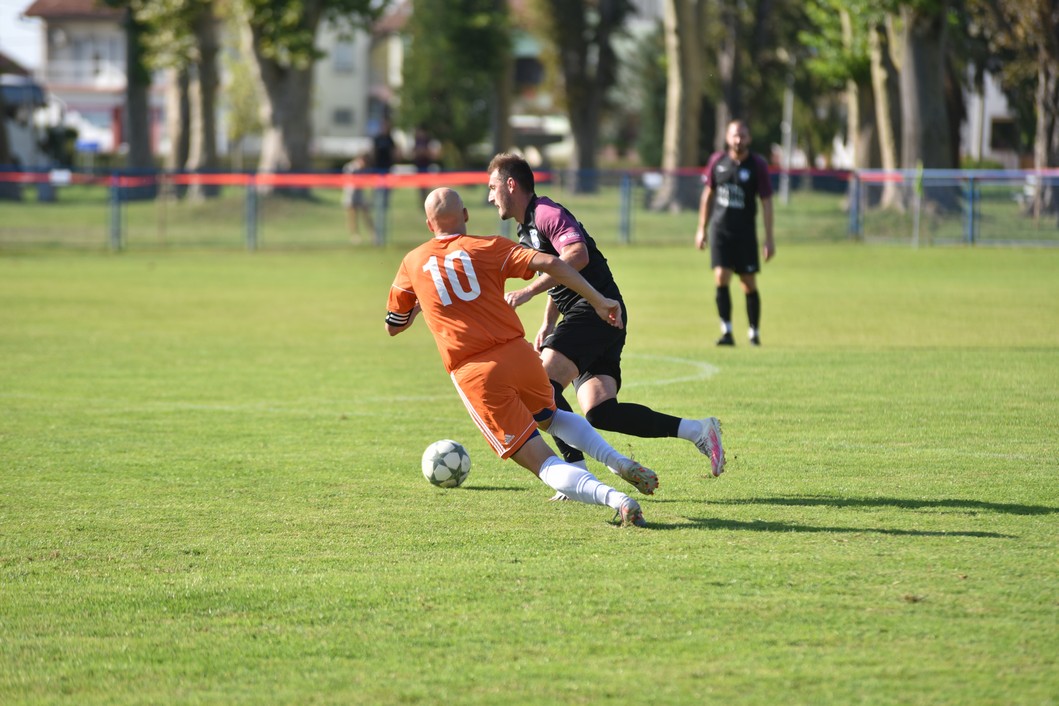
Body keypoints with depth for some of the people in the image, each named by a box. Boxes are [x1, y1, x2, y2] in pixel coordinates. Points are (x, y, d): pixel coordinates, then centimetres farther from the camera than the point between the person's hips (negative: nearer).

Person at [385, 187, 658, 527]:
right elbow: (550, 264, -9)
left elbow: (393, 326, 24)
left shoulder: (412, 263, 11)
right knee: (551, 417, 34)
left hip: (473, 373, -2)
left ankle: (615, 498, -29)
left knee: (543, 463, -3)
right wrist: (599, 301, -3)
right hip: (519, 355, 2)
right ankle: (622, 463, 13)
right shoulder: (487, 247, 7)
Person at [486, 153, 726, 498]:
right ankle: (697, 430, -4)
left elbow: (577, 255, -24)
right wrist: (547, 324, 23)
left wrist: (529, 290, -23)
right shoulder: (526, 230, 25)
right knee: (599, 412, -6)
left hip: (596, 311, -10)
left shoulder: (546, 213, -7)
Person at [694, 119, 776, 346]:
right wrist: (702, 229, 12)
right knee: (721, 278, -11)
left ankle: (754, 333, 15)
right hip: (720, 230, 1)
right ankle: (726, 332, -6)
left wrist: (769, 239, -6)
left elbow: (766, 203, -3)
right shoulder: (717, 161, 2)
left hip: (746, 233, -1)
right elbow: (707, 194, 13)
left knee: (749, 284, 2)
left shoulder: (758, 165, -5)